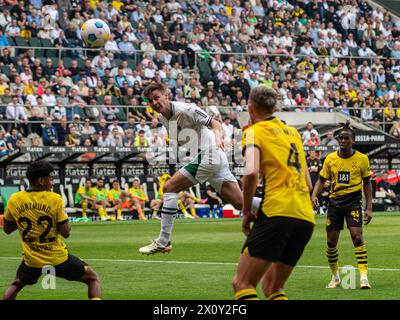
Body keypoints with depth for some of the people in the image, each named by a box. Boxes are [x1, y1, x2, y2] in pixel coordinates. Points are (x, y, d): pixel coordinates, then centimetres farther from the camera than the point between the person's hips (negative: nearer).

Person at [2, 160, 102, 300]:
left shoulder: (14, 200, -4)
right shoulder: (55, 199, -14)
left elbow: (7, 229, 8)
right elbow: (65, 232, -14)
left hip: (32, 260, 3)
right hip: (58, 258, -3)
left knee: (17, 284, 32)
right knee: (93, 278, 14)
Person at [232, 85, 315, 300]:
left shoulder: (254, 131, 2)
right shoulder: (293, 133, 24)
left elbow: (251, 172, -15)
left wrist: (247, 211, -5)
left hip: (277, 213, -7)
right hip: (306, 217, 7)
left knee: (242, 283, -7)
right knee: (272, 287, 16)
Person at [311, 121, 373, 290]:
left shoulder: (362, 159, -3)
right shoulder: (330, 159, 2)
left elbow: (367, 183, 5)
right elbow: (322, 179, 10)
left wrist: (369, 207, -1)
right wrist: (314, 195, -9)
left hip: (353, 201, -3)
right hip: (335, 202, 3)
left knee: (357, 237, -18)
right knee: (331, 242, 2)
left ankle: (364, 277, -19)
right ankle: (335, 277, 21)